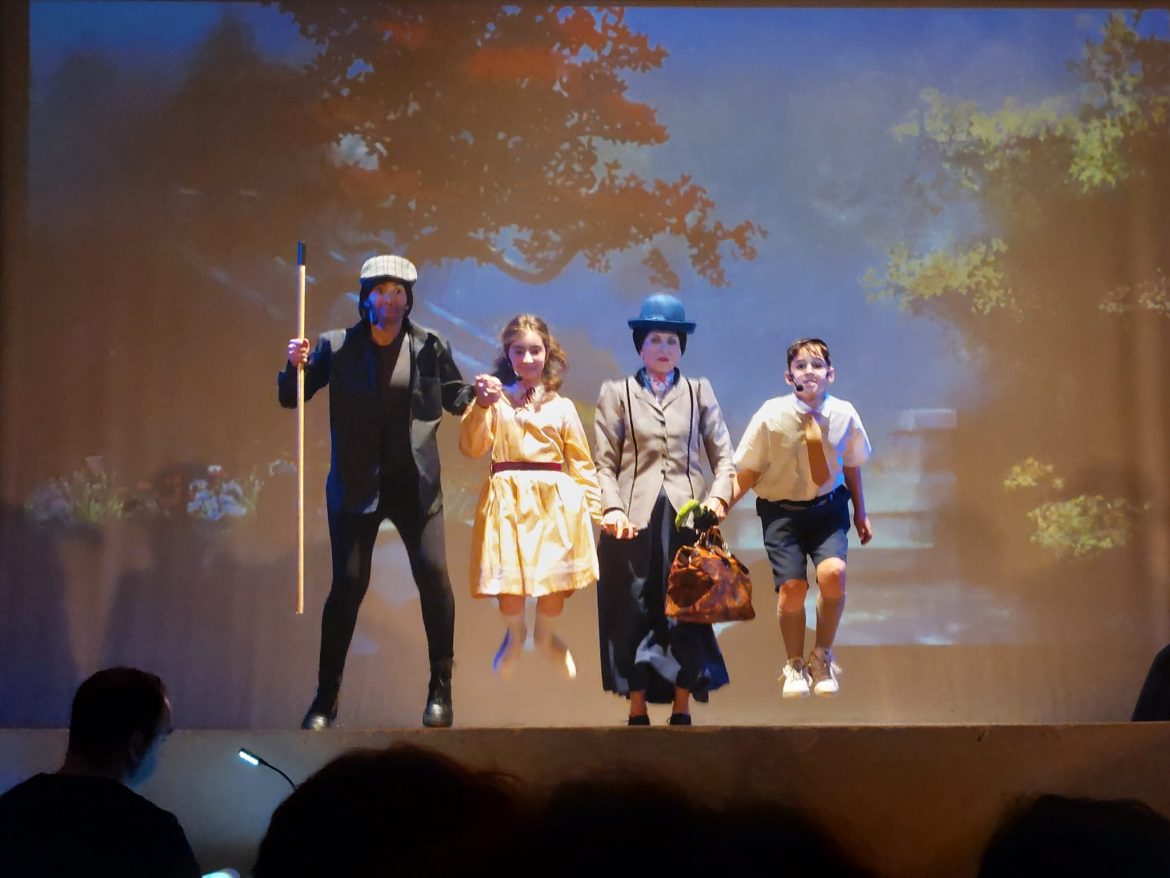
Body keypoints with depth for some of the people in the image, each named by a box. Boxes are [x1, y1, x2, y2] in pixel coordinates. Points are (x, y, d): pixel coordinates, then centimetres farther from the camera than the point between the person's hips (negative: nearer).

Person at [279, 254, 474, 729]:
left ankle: (440, 690, 6)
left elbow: (455, 397, 9)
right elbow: (291, 398, 1)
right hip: (356, 485, -1)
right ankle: (326, 698, 9)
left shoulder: (430, 346, 1)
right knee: (348, 583, -3)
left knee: (433, 573, -9)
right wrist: (295, 366, -18)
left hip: (414, 484, 1)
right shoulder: (337, 346, -1)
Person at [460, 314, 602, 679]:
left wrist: (594, 507, 2)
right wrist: (482, 406, -22)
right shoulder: (496, 398, 5)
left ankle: (546, 636, 28)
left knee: (556, 573, -1)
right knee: (507, 572, -6)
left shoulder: (562, 406, 10)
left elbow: (581, 462, 10)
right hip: (508, 498, -1)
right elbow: (471, 446, -7)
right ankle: (514, 633, 24)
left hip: (556, 499, 1)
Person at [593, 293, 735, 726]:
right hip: (634, 521, -1)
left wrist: (718, 496, -8)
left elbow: (723, 457, 10)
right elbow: (605, 463, 3)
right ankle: (637, 713, 5)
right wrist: (612, 508, -12)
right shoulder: (616, 393, 10)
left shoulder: (699, 391, 15)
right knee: (634, 613, -1)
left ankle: (681, 711, 6)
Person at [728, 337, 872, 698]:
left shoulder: (844, 414, -8)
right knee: (792, 587, -12)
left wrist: (861, 514, 16)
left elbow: (852, 466, 9)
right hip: (781, 509, -1)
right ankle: (795, 665, 15)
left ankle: (822, 658, 3)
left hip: (828, 508, 1)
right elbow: (747, 472, -5)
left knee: (833, 573, -21)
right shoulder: (771, 415, -12)